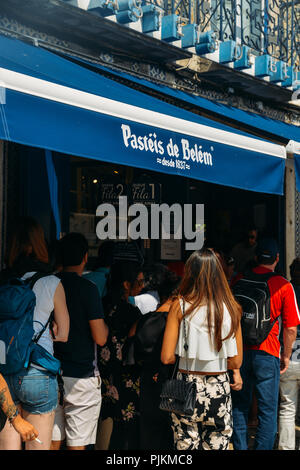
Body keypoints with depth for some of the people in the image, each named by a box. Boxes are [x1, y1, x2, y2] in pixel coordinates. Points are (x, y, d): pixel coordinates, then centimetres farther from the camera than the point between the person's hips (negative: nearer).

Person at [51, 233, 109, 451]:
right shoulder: (87, 288, -12)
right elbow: (100, 338, -13)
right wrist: (106, 324, 6)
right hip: (81, 376, -5)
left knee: (52, 441, 12)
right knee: (77, 443, 2)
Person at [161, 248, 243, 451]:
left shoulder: (181, 306, -7)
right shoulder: (231, 308, -3)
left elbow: (167, 357, -9)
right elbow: (236, 362, 1)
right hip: (219, 388, 1)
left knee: (186, 444, 10)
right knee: (217, 445, 11)